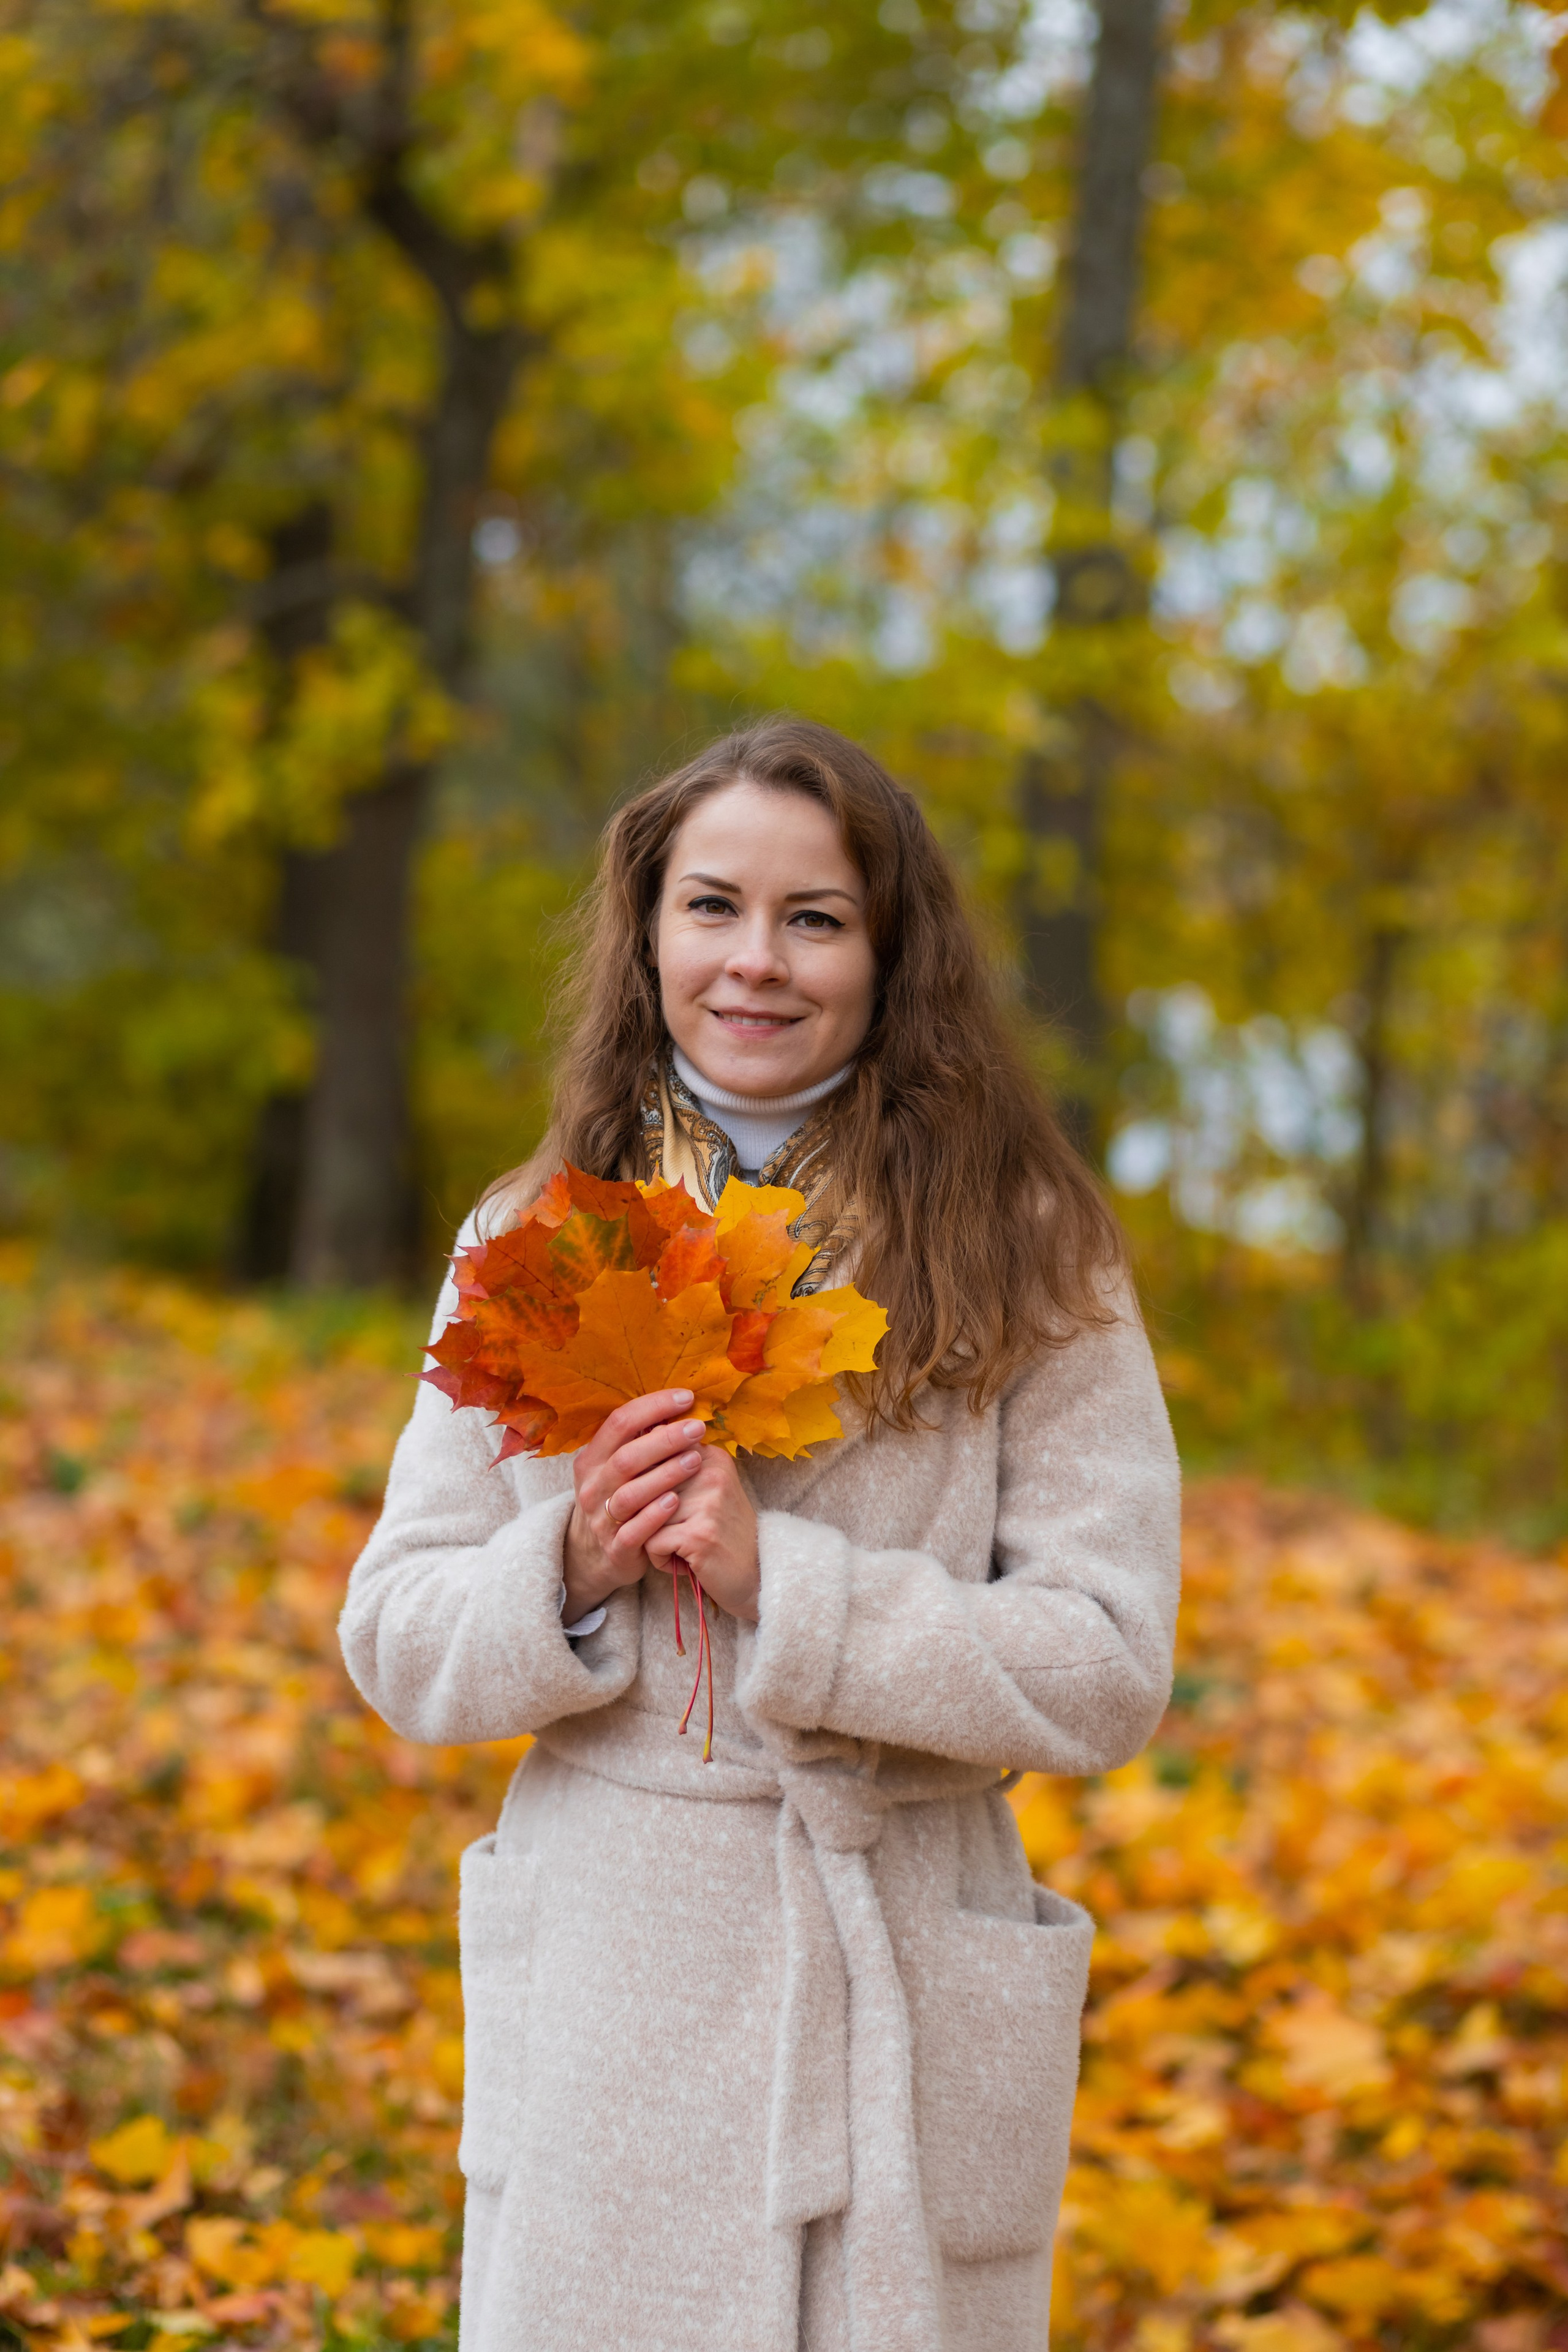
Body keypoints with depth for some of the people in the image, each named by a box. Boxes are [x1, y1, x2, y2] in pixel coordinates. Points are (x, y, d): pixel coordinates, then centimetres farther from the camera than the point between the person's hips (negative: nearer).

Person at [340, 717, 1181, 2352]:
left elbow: (1107, 1674, -8)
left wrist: (779, 1583, -18)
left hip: (898, 2016, -2)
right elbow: (394, 1636, 7)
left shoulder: (1023, 1261, -2)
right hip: (605, 2016, 2)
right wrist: (571, 1573, -14)